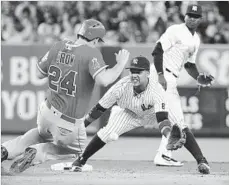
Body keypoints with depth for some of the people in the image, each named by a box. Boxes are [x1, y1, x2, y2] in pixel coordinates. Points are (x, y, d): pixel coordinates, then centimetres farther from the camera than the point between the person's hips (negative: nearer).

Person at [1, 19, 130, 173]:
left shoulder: (58, 47, 2)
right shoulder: (91, 53, -16)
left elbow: (39, 73, 11)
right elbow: (103, 80, -30)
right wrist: (121, 64, -15)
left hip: (47, 110, 6)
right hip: (69, 123, -6)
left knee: (42, 134, 39)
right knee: (75, 149, 25)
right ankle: (36, 152, -3)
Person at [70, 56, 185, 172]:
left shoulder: (157, 90, -38)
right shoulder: (121, 87, -34)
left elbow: (162, 119, -48)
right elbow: (99, 109, -24)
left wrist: (169, 136, -69)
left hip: (152, 113, 1)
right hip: (128, 113, -1)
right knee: (108, 133, -21)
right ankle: (81, 160, -2)